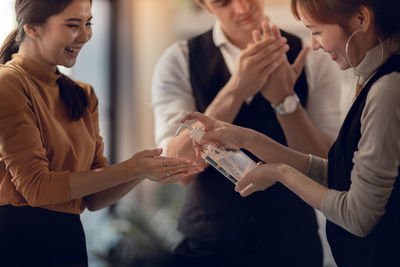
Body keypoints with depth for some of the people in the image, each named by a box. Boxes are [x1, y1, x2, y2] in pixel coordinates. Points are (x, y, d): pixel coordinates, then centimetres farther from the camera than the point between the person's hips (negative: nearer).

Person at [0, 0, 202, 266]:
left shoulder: (83, 96, 13)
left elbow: (94, 198, 9)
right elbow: (36, 187, -15)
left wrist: (147, 169, -8)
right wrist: (127, 170, -16)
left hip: (70, 240, 7)